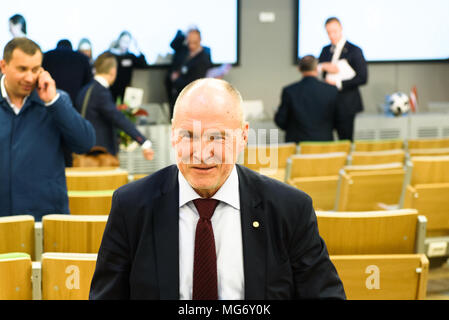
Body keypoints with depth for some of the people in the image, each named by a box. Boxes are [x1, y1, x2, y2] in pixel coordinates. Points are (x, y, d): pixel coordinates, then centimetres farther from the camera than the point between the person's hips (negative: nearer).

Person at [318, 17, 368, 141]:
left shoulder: (354, 51, -4)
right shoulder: (326, 50, 14)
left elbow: (362, 78, -11)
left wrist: (338, 83, -15)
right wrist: (323, 66, -11)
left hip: (345, 105, -5)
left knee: (346, 141, -2)